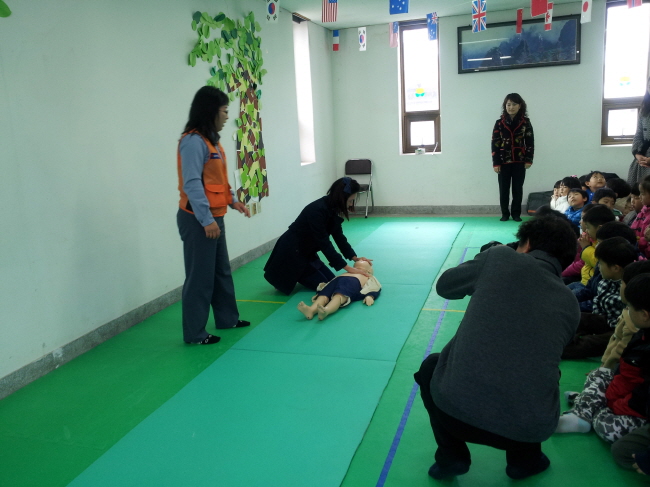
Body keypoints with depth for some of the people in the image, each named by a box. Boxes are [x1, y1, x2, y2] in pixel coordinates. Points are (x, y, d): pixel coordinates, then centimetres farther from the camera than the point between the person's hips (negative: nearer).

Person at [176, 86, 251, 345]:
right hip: (198, 220, -10)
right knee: (200, 276, -2)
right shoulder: (193, 141, -17)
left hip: (214, 217, 10)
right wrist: (206, 220, -25)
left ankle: (227, 318, 33)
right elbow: (192, 184, -23)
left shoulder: (211, 140, 13)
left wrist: (231, 200, 10)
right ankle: (195, 333, 10)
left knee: (222, 271, 19)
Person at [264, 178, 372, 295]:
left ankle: (296, 274, 20)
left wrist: (354, 258, -3)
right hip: (291, 252, -9)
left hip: (306, 251, 9)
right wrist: (348, 268, -30)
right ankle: (283, 277, 8)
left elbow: (338, 236, 4)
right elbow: (324, 243, -31)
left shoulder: (333, 208, -4)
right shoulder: (317, 210, -31)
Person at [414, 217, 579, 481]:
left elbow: (445, 286, 18)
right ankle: (525, 458, 33)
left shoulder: (500, 257, 3)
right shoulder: (571, 305, 12)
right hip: (531, 426, 3)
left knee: (430, 367, 32)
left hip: (458, 408, -3)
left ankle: (451, 456, 24)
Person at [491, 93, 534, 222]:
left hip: (519, 161, 0)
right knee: (504, 189, 3)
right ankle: (505, 213, 14)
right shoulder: (499, 123, 2)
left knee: (518, 188, 4)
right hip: (504, 161, 0)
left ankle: (516, 213, 14)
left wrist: (529, 160, -4)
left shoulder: (525, 122, 3)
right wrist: (495, 163, -5)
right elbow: (495, 143, 0)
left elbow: (530, 142, 3)